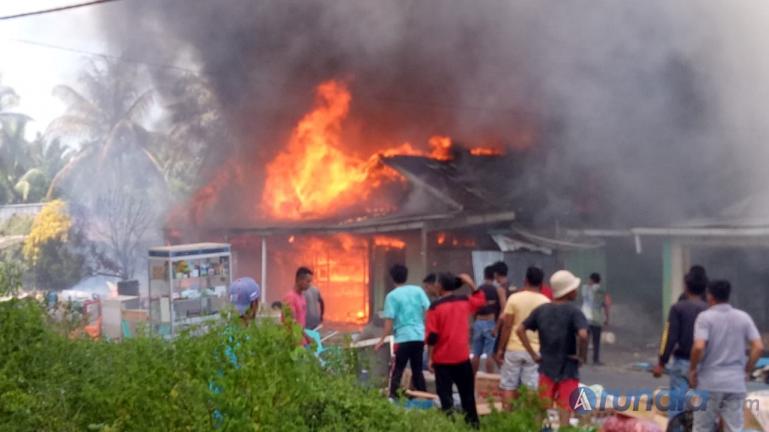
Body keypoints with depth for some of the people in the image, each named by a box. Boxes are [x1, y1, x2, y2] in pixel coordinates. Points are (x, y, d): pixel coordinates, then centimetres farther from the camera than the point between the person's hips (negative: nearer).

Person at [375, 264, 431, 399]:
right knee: (417, 370, 14)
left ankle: (393, 397, -4)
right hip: (419, 336, 4)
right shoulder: (418, 290, 5)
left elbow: (389, 320, -9)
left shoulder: (392, 296, -5)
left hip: (403, 338, -4)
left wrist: (383, 340, -3)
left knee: (397, 371, 3)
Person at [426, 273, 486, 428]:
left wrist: (430, 358, -5)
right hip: (462, 357, 4)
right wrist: (470, 283, 19)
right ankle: (473, 424, 19)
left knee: (445, 395, 3)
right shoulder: (465, 302, 1)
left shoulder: (435, 306, -11)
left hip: (442, 359, -3)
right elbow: (481, 299, 23)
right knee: (467, 394, 14)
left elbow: (432, 335, -13)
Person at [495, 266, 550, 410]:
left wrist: (501, 349, 2)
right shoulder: (545, 302, 0)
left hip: (514, 349, -1)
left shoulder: (514, 298, -4)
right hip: (534, 351, 1)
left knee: (508, 386, 7)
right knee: (531, 389, 3)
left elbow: (507, 326, -5)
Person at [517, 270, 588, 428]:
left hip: (546, 368, 4)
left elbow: (520, 330, 4)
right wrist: (582, 356, -13)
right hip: (568, 370, -4)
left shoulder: (541, 310, 3)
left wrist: (533, 354, 5)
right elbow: (583, 335, -29)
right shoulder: (573, 311, -13)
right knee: (564, 412, 3)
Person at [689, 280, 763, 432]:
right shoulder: (743, 317, 5)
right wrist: (747, 370, 8)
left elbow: (699, 347, -20)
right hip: (736, 383, 3)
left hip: (709, 382, -3)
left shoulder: (705, 317, -7)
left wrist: (692, 369, -6)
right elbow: (758, 347, -1)